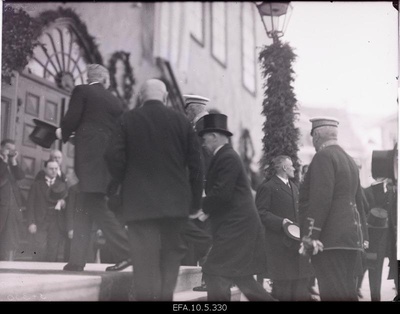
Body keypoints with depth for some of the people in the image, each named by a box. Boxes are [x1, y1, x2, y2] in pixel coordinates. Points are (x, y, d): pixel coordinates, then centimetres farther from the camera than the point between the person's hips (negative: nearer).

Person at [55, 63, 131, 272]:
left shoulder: (81, 91, 2)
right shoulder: (114, 101, 16)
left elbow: (71, 120, -7)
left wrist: (63, 133, 14)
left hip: (89, 156, -6)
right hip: (109, 158, 6)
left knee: (96, 206, -8)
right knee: (86, 209, 11)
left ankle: (126, 252, -15)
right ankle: (77, 259, 12)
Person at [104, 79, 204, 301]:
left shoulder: (128, 120, 0)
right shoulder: (181, 120, 3)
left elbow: (114, 157, -7)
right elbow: (195, 164, 2)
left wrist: (127, 182, 11)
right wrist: (195, 200, 9)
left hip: (139, 201, -1)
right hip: (175, 201, 1)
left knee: (145, 258, -2)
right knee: (171, 254, 11)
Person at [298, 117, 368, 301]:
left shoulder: (324, 156, -8)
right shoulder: (349, 160, 20)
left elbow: (320, 199, -19)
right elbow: (359, 201, 24)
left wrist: (310, 236, -20)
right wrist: (361, 235, 29)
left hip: (330, 240, -9)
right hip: (351, 238, 9)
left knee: (333, 294, -12)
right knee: (347, 292, 11)